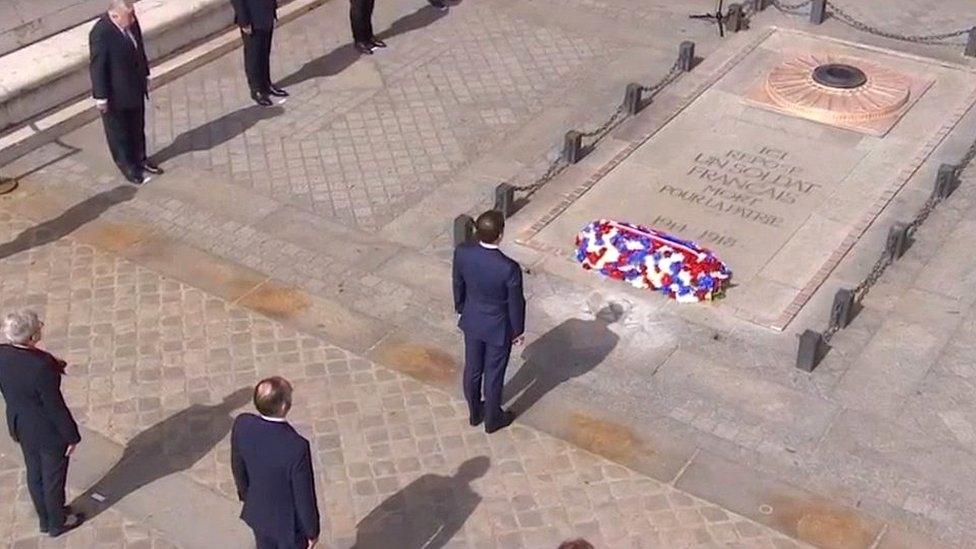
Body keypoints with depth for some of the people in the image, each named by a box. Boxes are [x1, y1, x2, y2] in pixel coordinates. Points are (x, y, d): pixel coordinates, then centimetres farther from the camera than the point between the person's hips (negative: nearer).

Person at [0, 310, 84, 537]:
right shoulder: (41, 366, -36)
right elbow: (55, 406, -26)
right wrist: (71, 436, -11)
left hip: (20, 425, 7)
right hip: (48, 431, -7)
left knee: (34, 473, 27)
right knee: (53, 476, 18)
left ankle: (45, 519, 48)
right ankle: (57, 522, 40)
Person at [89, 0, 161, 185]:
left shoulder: (131, 22, -8)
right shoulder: (100, 34, -29)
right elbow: (97, 67, -22)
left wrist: (145, 75, 16)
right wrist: (100, 97, -17)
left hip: (136, 88, 7)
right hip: (115, 93, -7)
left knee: (137, 127, 24)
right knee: (119, 133, 14)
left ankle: (140, 159, 43)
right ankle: (128, 167, 31)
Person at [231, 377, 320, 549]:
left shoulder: (242, 425, -23)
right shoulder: (297, 447, -39)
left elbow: (238, 467, -3)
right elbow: (304, 495, -25)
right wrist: (312, 530, -6)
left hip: (258, 512, 5)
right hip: (289, 521, -5)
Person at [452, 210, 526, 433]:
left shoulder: (462, 253, -22)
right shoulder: (509, 268, -35)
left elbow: (458, 285, -4)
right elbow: (516, 303, -19)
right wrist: (518, 330, 0)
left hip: (471, 321, 4)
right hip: (498, 327, -4)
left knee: (472, 369, 25)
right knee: (494, 374, 19)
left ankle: (475, 412, 48)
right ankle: (492, 419, 41)